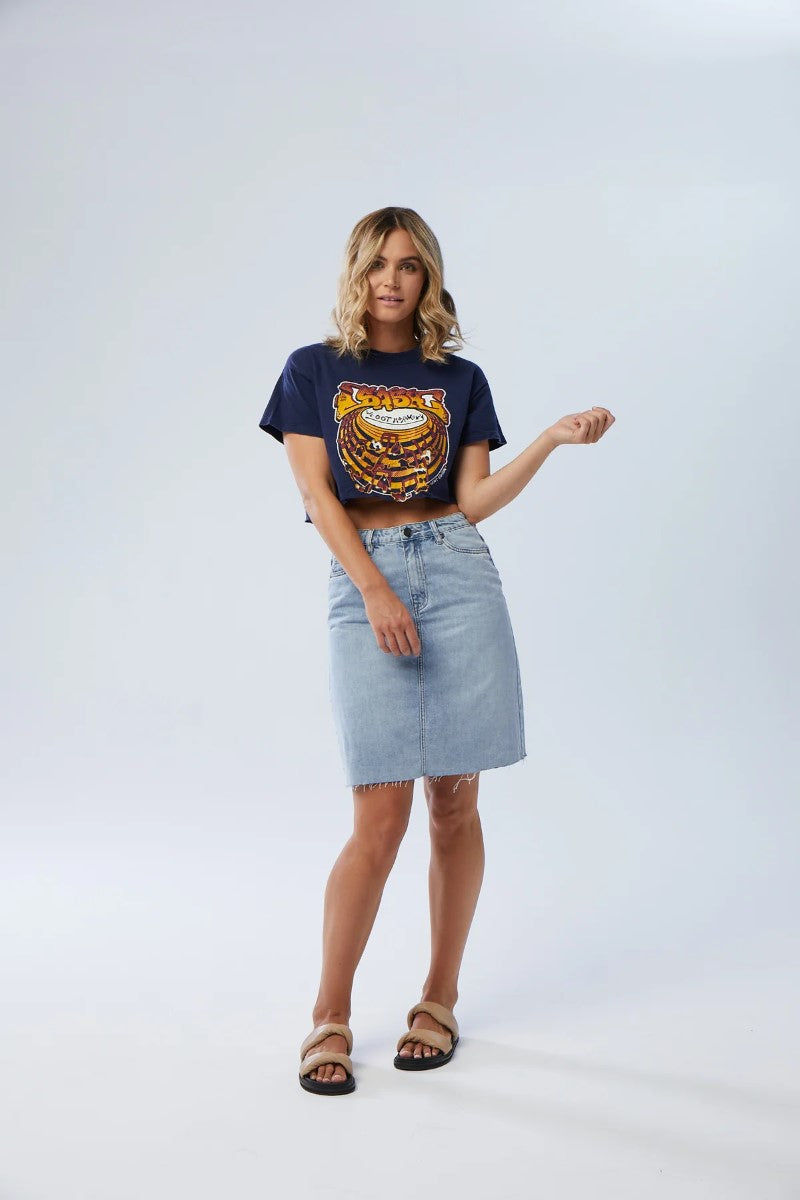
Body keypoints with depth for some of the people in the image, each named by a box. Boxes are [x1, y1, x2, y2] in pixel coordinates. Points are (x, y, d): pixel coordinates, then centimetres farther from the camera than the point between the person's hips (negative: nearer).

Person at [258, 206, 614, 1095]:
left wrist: (553, 439, -8)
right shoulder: (313, 370, 8)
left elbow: (473, 502, 4)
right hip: (363, 576, -2)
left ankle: (440, 998, 18)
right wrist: (375, 592, -11)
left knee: (454, 803, 2)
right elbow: (316, 496, -1)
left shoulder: (459, 380, 12)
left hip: (456, 571, 2)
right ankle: (329, 1015, 7)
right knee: (380, 816, -7)